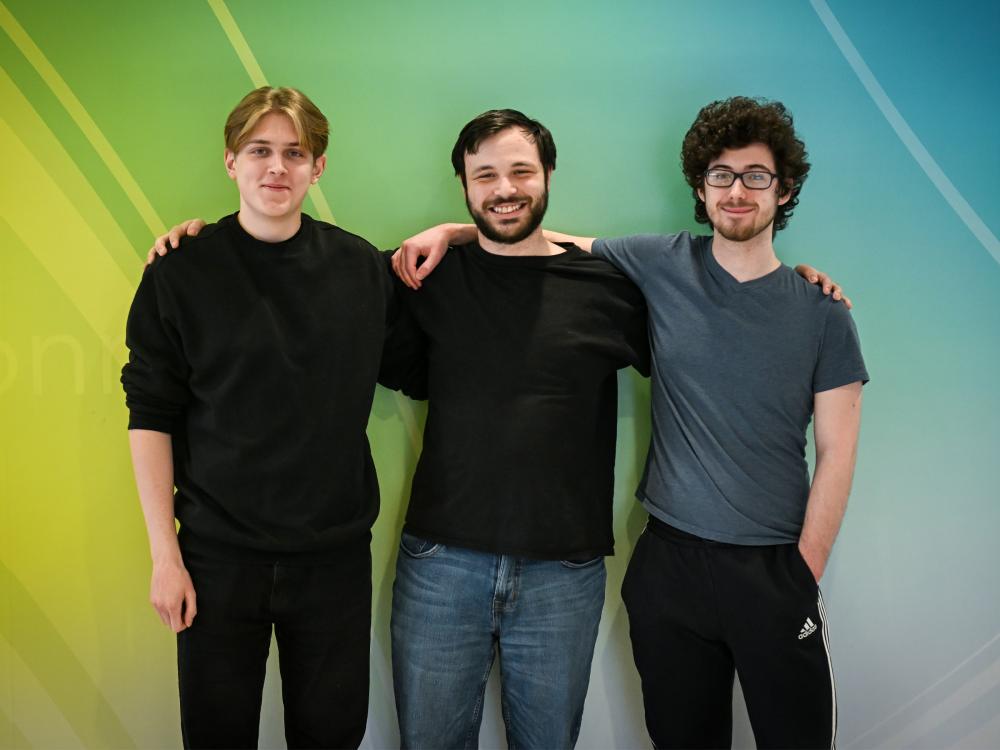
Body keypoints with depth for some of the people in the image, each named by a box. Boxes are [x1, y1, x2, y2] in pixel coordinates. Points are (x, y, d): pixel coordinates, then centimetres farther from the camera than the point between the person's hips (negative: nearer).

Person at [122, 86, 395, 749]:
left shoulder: (364, 268, 1)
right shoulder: (181, 275, -5)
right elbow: (150, 417, -3)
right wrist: (164, 554, -6)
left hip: (336, 554, 2)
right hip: (219, 555, -1)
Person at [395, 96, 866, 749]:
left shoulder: (821, 312, -2)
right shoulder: (663, 267, 0)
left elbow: (836, 455, -1)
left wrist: (804, 577, -4)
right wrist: (452, 230, -4)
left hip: (775, 571, 0)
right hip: (670, 561, 1)